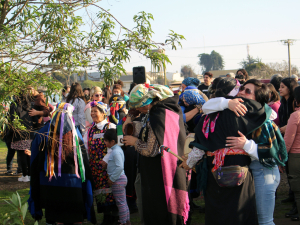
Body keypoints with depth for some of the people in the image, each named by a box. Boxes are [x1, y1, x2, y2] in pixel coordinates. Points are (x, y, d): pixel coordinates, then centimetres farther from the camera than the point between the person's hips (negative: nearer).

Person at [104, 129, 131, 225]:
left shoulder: (116, 152, -20)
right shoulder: (118, 149, 11)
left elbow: (120, 167, -28)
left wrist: (112, 179, -20)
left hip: (118, 180, -10)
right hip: (121, 178, 10)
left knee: (120, 203, -2)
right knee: (123, 202, 17)